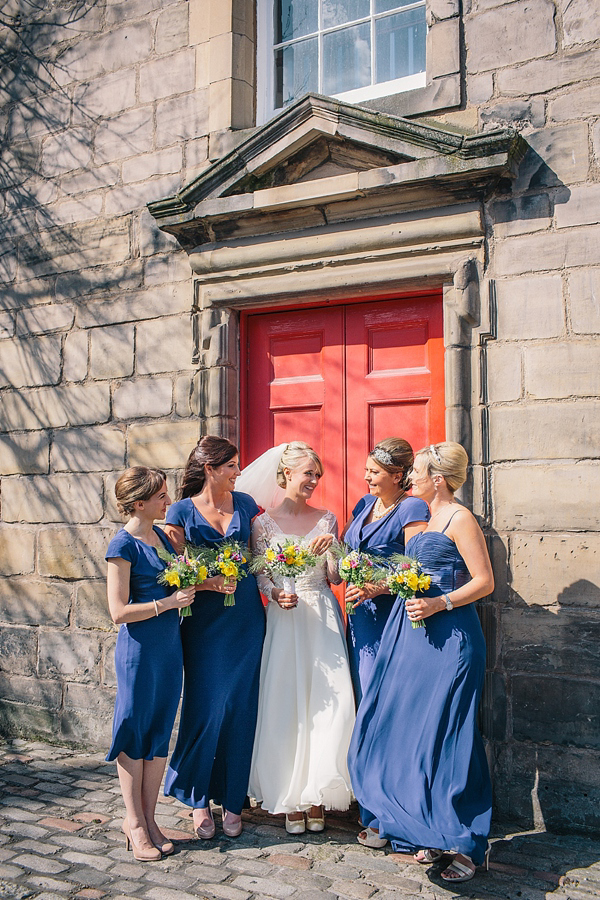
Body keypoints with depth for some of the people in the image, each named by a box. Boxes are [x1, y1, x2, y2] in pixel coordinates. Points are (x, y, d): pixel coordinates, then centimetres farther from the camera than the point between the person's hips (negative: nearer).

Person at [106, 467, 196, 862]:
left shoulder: (162, 534, 9)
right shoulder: (124, 544, -14)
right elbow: (119, 611, -17)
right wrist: (168, 602, -16)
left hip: (170, 646, 7)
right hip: (139, 649, -7)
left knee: (160, 733, 13)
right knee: (134, 733, 6)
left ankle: (148, 818, 25)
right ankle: (135, 822, 21)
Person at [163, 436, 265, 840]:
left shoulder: (245, 504, 8)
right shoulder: (182, 511, -1)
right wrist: (210, 583, -18)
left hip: (246, 620, 3)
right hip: (204, 622, -3)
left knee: (240, 707, 5)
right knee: (207, 707, -1)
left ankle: (232, 799, 20)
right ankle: (199, 798, 18)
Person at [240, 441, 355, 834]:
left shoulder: (327, 519, 6)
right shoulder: (264, 523, 2)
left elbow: (334, 577, 4)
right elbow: (260, 576, 2)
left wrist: (330, 551, -15)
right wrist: (276, 594, -17)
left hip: (323, 617, 1)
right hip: (285, 618, -1)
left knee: (329, 702, -5)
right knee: (285, 703, 0)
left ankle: (317, 795, 10)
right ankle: (291, 798, 14)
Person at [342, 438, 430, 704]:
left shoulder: (412, 508, -10)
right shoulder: (365, 504, 13)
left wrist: (376, 588, -24)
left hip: (388, 613, -7)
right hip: (359, 612, 7)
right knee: (360, 685, 10)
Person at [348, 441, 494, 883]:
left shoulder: (460, 519, -9)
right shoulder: (422, 519, 16)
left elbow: (484, 581, -13)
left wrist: (439, 604, -22)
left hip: (448, 637, -9)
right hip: (411, 633, 9)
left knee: (443, 737, -5)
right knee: (403, 728, 9)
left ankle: (464, 844, 8)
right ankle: (424, 831, 22)